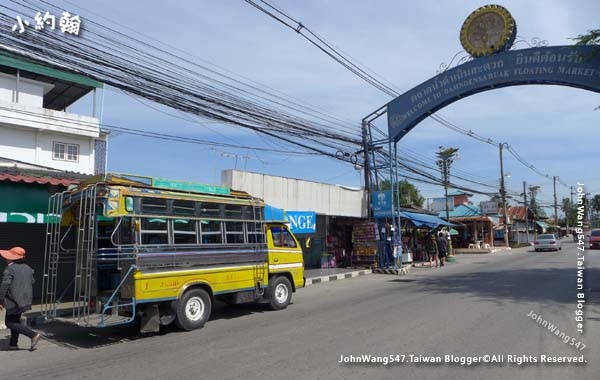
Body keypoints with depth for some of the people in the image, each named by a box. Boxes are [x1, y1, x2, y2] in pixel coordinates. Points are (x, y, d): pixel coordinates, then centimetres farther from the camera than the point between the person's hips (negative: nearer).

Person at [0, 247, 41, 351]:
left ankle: (33, 335, -10)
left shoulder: (10, 269, -15)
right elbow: (31, 283, 15)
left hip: (14, 301, -8)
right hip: (25, 301, 8)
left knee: (10, 322, 0)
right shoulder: (27, 268, 10)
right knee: (15, 321, 19)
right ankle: (13, 344, 22)